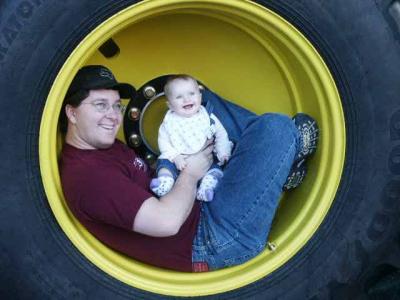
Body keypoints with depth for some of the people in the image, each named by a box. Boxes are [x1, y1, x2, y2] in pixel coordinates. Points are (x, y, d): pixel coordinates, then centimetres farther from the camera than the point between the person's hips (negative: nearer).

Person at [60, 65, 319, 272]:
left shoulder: (107, 147, 9)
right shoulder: (86, 174, -24)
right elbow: (166, 222, -30)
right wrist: (190, 174, -13)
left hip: (198, 201, 11)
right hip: (209, 243, -11)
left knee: (206, 98, 15)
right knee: (278, 128, -15)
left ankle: (283, 162, 14)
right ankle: (293, 144, 23)